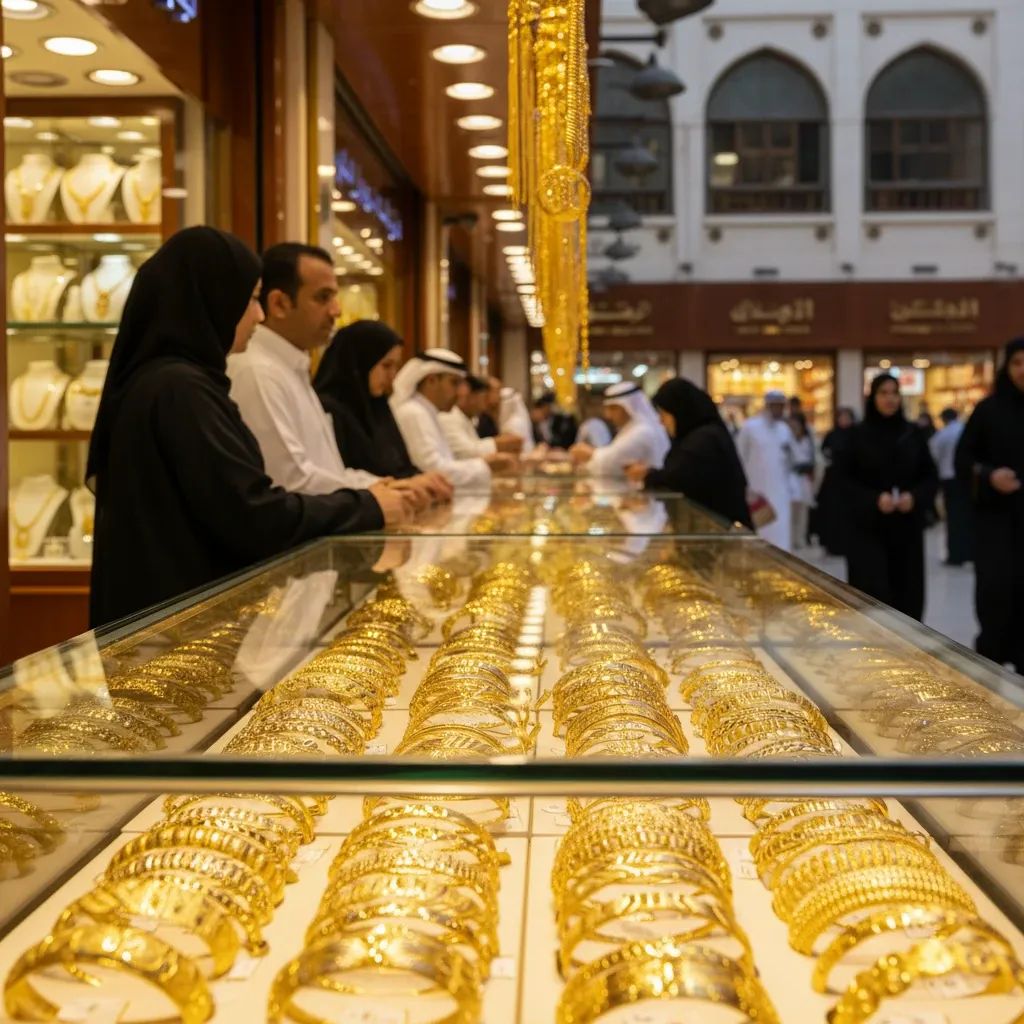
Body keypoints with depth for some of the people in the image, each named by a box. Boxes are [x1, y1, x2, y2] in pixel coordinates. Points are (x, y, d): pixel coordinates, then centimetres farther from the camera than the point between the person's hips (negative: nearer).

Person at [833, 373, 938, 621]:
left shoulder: (913, 433, 6)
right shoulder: (858, 435, -1)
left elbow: (931, 476, 8)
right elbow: (844, 479, -3)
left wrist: (915, 497, -12)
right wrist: (874, 500, -17)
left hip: (907, 526, 3)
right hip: (868, 527, -3)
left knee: (906, 591, 2)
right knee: (872, 592, -9)